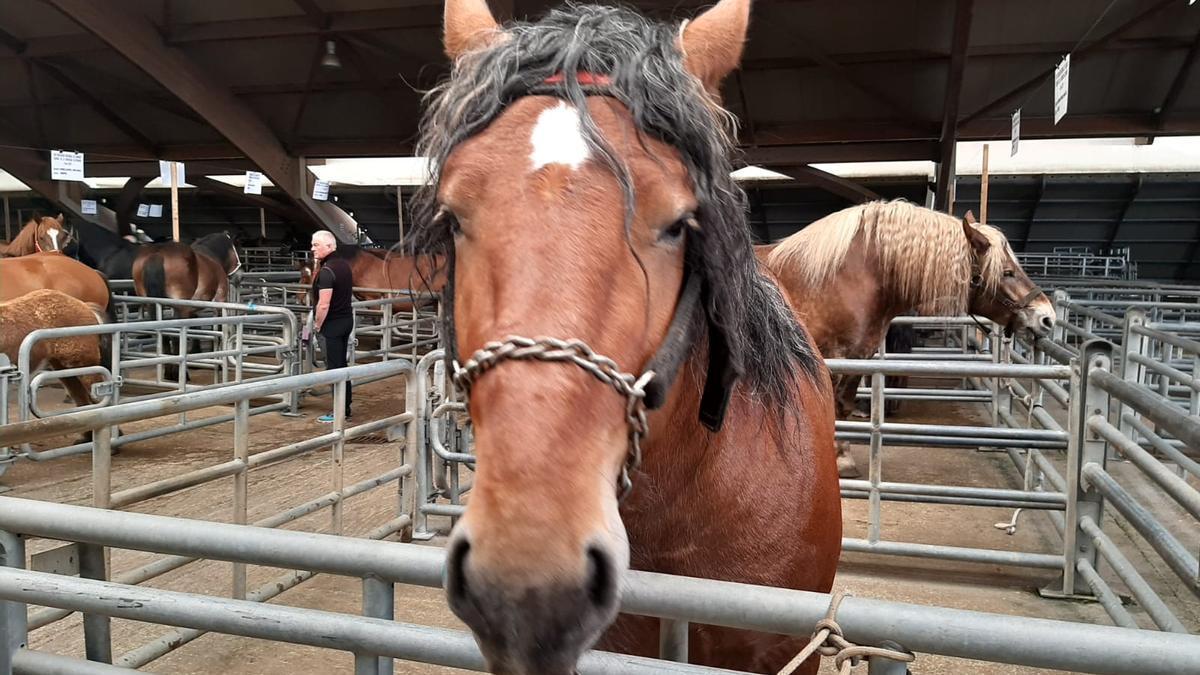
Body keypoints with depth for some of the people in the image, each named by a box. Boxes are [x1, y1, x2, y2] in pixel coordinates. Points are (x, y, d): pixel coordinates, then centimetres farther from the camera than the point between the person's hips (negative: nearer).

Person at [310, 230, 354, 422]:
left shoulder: (326, 271, -20)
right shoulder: (345, 264, 8)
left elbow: (324, 304, -24)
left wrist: (317, 324, -11)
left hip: (333, 323, -9)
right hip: (347, 318, 9)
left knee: (334, 367, -1)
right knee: (341, 365, 16)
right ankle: (345, 408, 23)